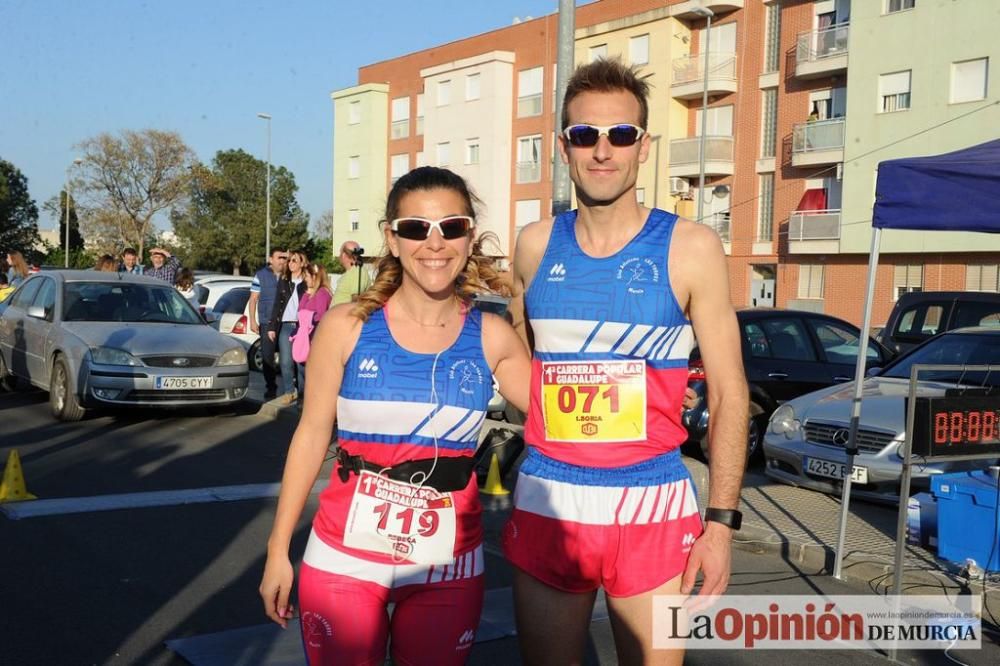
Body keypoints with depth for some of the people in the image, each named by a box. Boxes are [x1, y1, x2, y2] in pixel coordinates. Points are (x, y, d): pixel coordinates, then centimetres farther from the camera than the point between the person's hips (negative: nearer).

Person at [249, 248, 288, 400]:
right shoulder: (261, 275, 5)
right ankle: (270, 388, 13)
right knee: (267, 357, 4)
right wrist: (252, 320, -1)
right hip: (267, 323, 0)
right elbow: (253, 299, 5)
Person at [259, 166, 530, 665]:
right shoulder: (347, 326, -6)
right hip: (343, 559, -1)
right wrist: (279, 549, 1)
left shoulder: (491, 337, -3)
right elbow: (311, 436, -1)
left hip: (448, 567, 1)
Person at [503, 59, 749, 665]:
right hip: (545, 502, 3)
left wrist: (722, 520, -7)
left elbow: (730, 393, -2)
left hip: (650, 506, -2)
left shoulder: (690, 247, -4)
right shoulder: (536, 245, 5)